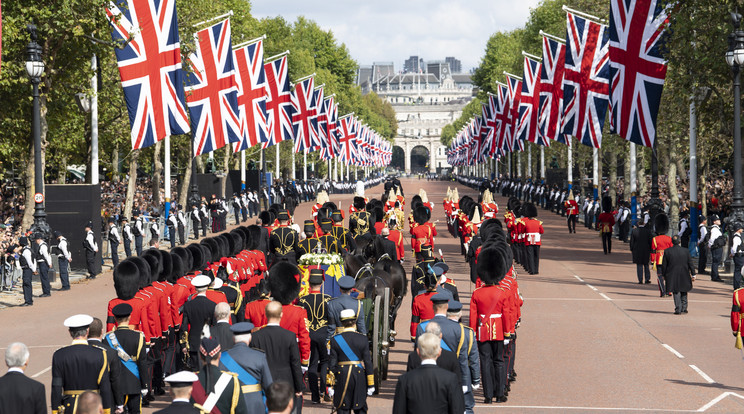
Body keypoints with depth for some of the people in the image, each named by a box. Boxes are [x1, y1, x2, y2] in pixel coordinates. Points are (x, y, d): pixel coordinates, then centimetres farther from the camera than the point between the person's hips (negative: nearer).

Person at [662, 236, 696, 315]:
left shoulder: (667, 251, -6)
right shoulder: (686, 250, -4)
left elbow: (664, 265, -1)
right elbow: (690, 264, -1)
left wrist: (664, 275, 10)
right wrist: (693, 275, 6)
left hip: (672, 277, -1)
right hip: (684, 276, 1)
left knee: (676, 293, 5)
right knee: (684, 293, 17)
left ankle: (678, 309, -1)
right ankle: (684, 308, 14)